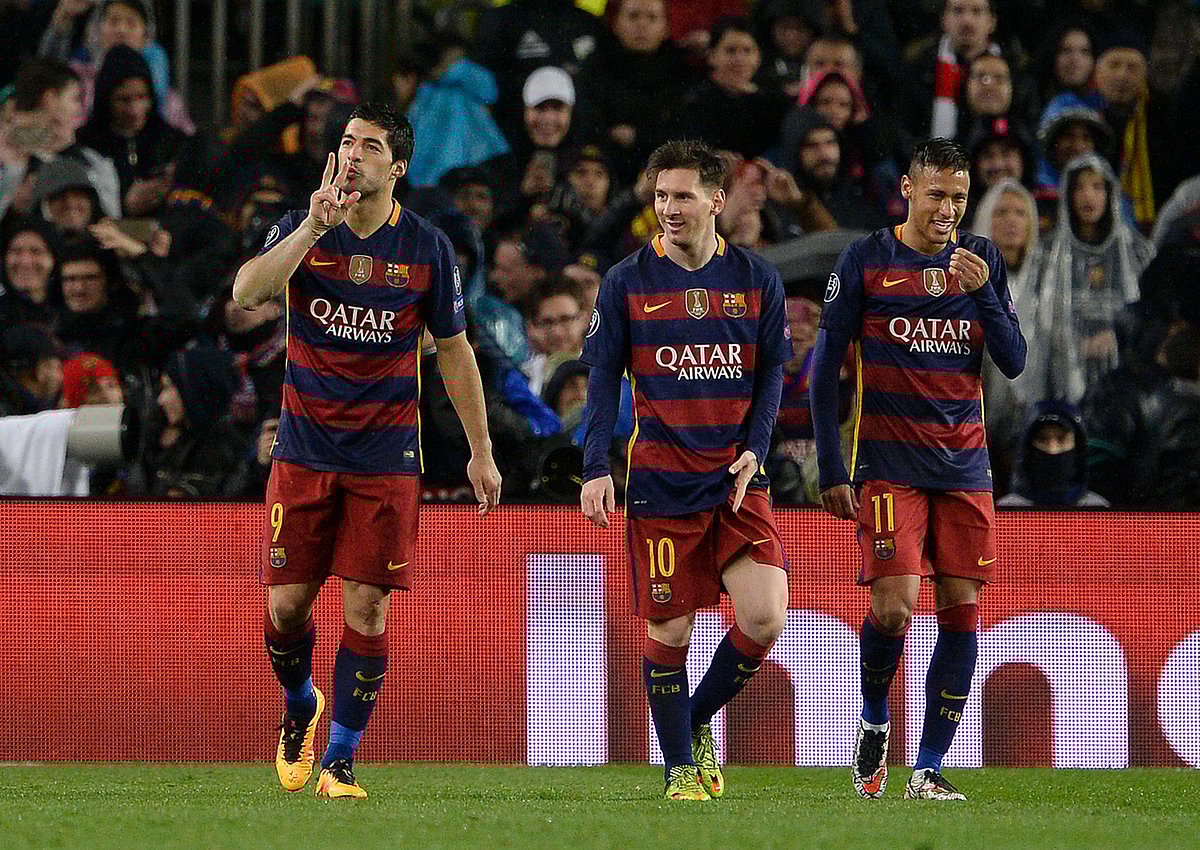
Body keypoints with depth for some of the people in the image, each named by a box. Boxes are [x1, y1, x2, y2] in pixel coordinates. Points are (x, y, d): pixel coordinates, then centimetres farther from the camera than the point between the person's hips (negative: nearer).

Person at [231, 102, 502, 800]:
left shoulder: (427, 247, 0)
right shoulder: (302, 230, -1)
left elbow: (455, 351, 9)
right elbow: (247, 293, -19)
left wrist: (481, 452, 9)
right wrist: (315, 225, -27)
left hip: (387, 456, -1)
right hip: (305, 449, 1)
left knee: (366, 609, -5)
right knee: (287, 603, 0)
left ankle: (342, 759, 5)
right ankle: (301, 707, 30)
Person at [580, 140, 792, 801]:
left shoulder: (756, 281, 6)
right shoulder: (627, 282, 1)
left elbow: (771, 373, 10)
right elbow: (603, 379, 3)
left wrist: (754, 449, -5)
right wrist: (595, 469, -6)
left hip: (738, 479, 1)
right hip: (660, 484, -1)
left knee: (765, 617, -12)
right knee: (668, 629, -1)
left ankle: (698, 721, 14)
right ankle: (680, 767, 14)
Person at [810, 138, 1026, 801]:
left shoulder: (982, 260, 8)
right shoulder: (866, 261, -1)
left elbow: (1014, 363, 6)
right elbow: (824, 368, 2)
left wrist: (983, 292, -10)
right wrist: (830, 469, -3)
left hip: (965, 465, 3)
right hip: (889, 465, -3)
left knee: (961, 608, -3)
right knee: (894, 607, -15)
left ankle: (928, 769, 3)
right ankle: (874, 721, 13)